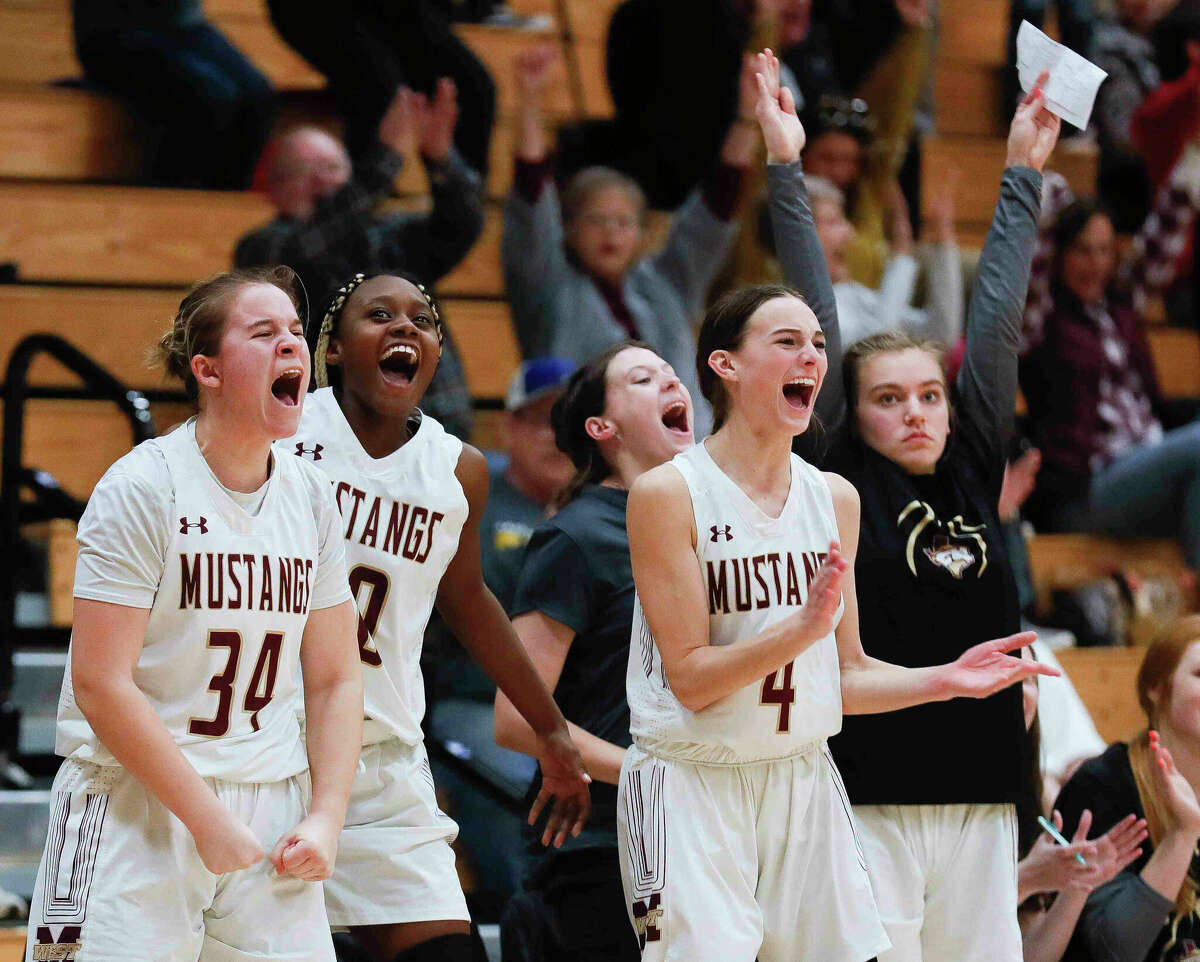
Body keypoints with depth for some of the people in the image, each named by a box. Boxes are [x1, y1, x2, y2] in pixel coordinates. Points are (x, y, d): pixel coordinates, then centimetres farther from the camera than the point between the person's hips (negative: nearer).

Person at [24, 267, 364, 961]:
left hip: (273, 807, 5)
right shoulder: (144, 486, -10)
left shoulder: (312, 498, 7)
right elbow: (100, 684, -15)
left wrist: (325, 819, -2)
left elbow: (335, 678, 12)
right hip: (134, 806, -5)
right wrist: (207, 821, -15)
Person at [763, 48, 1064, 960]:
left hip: (979, 794, 5)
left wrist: (1024, 171, 22)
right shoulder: (843, 485, 1)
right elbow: (818, 325, 0)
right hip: (870, 799, -4)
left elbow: (996, 320, 15)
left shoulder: (974, 473, 12)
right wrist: (786, 168, 0)